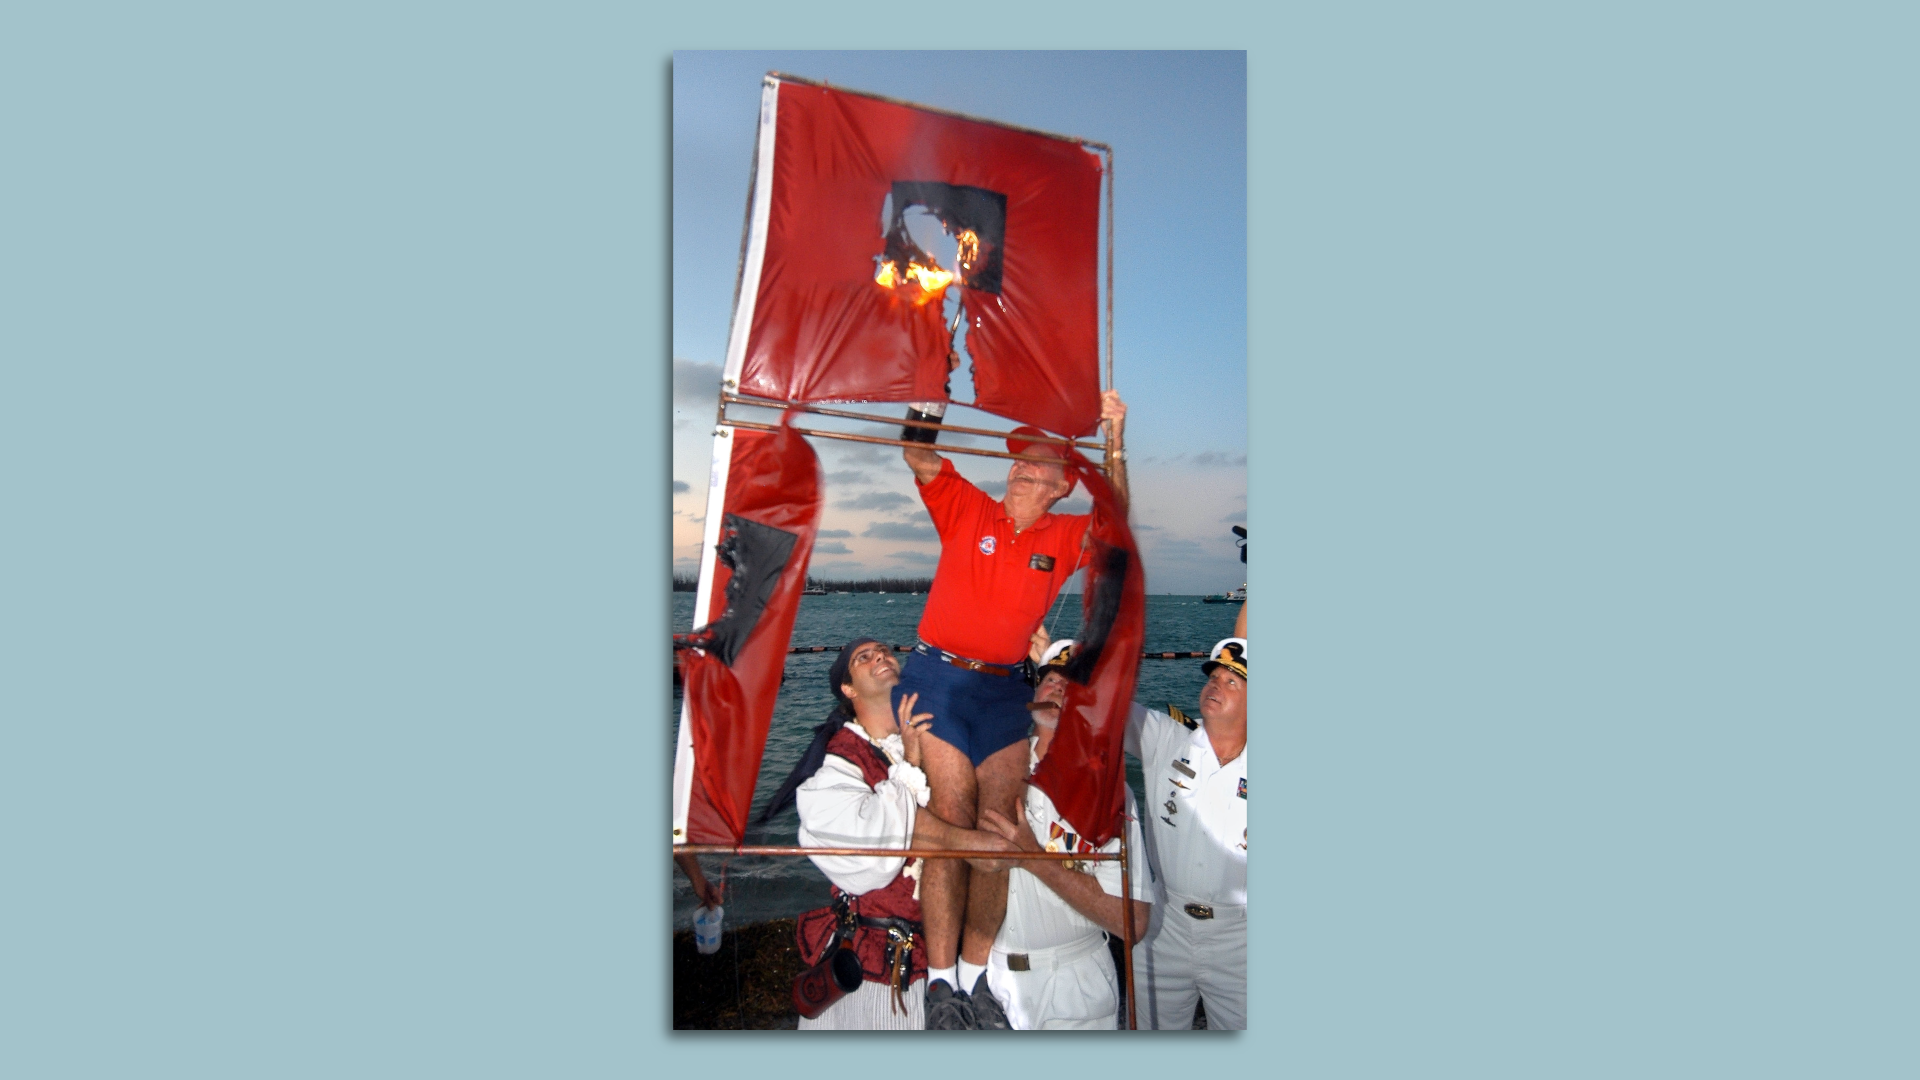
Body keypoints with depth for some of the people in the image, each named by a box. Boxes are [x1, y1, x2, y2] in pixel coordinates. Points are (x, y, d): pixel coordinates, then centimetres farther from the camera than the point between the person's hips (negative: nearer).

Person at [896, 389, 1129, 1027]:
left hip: (1003, 691, 3)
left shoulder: (1065, 537, 9)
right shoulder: (966, 509, 5)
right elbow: (919, 458, -2)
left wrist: (1114, 443, -12)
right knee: (951, 821, -10)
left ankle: (975, 972, 7)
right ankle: (940, 982, -6)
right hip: (938, 679, -2)